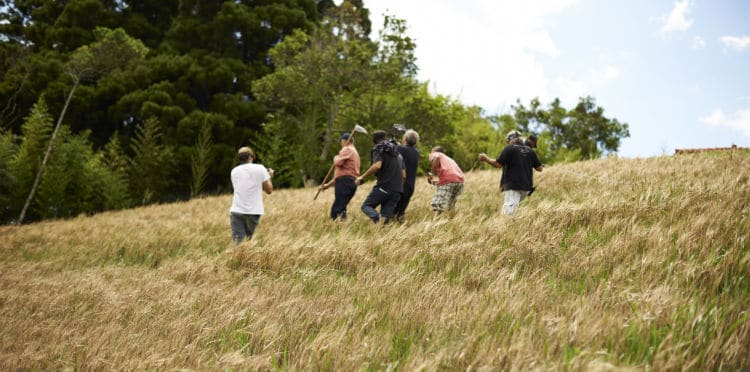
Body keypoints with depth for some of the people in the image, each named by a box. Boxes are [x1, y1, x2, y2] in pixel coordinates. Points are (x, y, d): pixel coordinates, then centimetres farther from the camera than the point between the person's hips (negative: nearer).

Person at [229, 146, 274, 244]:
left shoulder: (234, 171, 10)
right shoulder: (260, 169, 0)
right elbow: (269, 190, 2)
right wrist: (269, 177, 20)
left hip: (236, 211, 2)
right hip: (253, 211, -2)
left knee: (237, 242, -3)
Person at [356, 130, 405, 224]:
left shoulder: (379, 150, 1)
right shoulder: (397, 153, 23)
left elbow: (377, 165, -19)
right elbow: (404, 175, 20)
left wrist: (362, 177, -11)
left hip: (384, 187, -6)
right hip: (397, 190, 6)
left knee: (366, 206, 4)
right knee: (387, 214, 9)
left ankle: (378, 219, -26)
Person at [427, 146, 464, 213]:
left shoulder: (434, 154, 20)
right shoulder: (449, 159, 39)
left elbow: (436, 158, -6)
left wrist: (431, 174, 0)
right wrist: (437, 182, 37)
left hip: (447, 180, -7)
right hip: (459, 181, 7)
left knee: (437, 206, -16)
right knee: (448, 209, 15)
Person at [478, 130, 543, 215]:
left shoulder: (509, 149, -3)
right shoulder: (530, 151, 13)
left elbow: (498, 164, -8)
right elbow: (539, 168, 12)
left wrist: (486, 158, 7)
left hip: (513, 186, -7)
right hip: (526, 186, 7)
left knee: (507, 213, -15)